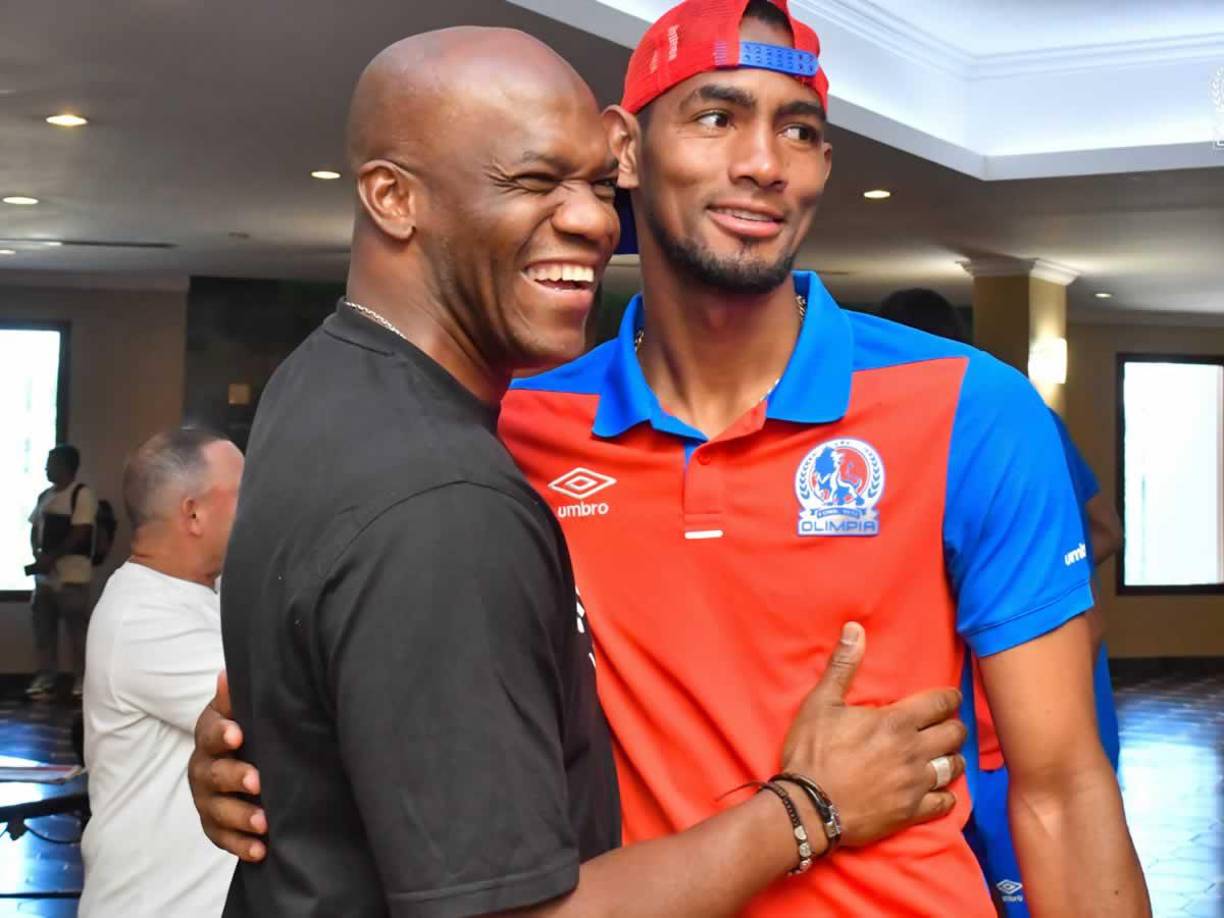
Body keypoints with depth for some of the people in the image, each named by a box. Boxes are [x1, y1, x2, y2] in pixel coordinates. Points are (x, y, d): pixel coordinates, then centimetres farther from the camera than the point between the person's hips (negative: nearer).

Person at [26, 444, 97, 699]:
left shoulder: (82, 494, -9)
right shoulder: (45, 496, 14)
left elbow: (79, 535, -15)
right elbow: (35, 529, 17)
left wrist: (50, 558, -18)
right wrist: (38, 556, -2)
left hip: (72, 575, -7)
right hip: (45, 574, 7)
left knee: (77, 628, -3)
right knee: (43, 628, 9)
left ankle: (82, 679, 4)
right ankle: (46, 678, 16)